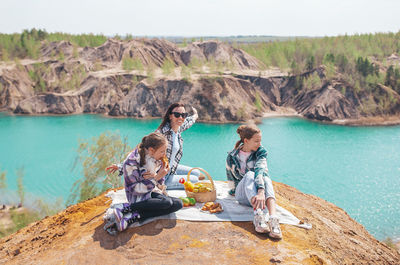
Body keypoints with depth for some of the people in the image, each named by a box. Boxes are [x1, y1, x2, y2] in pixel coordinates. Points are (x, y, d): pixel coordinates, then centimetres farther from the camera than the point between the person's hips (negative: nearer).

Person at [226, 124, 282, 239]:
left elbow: (261, 170, -26)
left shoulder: (261, 152, -6)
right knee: (249, 175, -33)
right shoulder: (232, 156, -3)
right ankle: (258, 216, -54)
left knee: (265, 178, -33)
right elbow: (230, 178, 9)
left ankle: (273, 218, -56)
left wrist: (261, 192, -41)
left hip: (257, 191, 1)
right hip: (241, 194, -1)